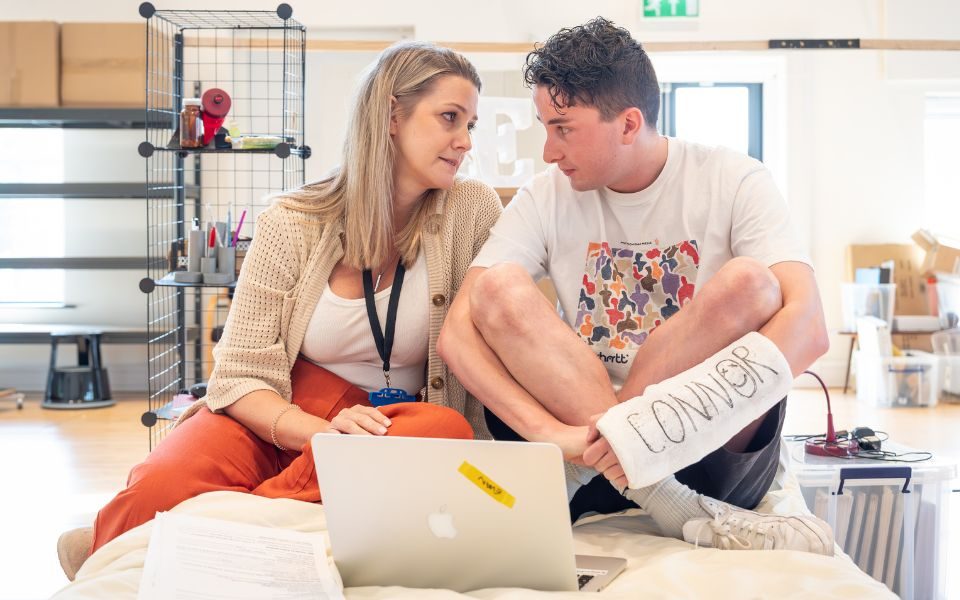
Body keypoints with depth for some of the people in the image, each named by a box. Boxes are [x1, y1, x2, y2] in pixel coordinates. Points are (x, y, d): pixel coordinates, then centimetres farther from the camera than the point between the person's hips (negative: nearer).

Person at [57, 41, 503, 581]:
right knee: (163, 487, -36)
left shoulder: (474, 211, -3)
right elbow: (241, 375, -8)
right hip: (275, 416, -2)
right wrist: (322, 432, -28)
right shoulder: (293, 225, -5)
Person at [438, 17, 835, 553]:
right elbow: (457, 333, -9)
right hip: (581, 425, 2)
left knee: (747, 287, -26)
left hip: (717, 446, -2)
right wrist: (554, 432, -28)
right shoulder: (547, 199, 2)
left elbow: (809, 327, -20)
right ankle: (678, 511, -28)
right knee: (498, 290, -19)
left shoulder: (734, 182, -5)